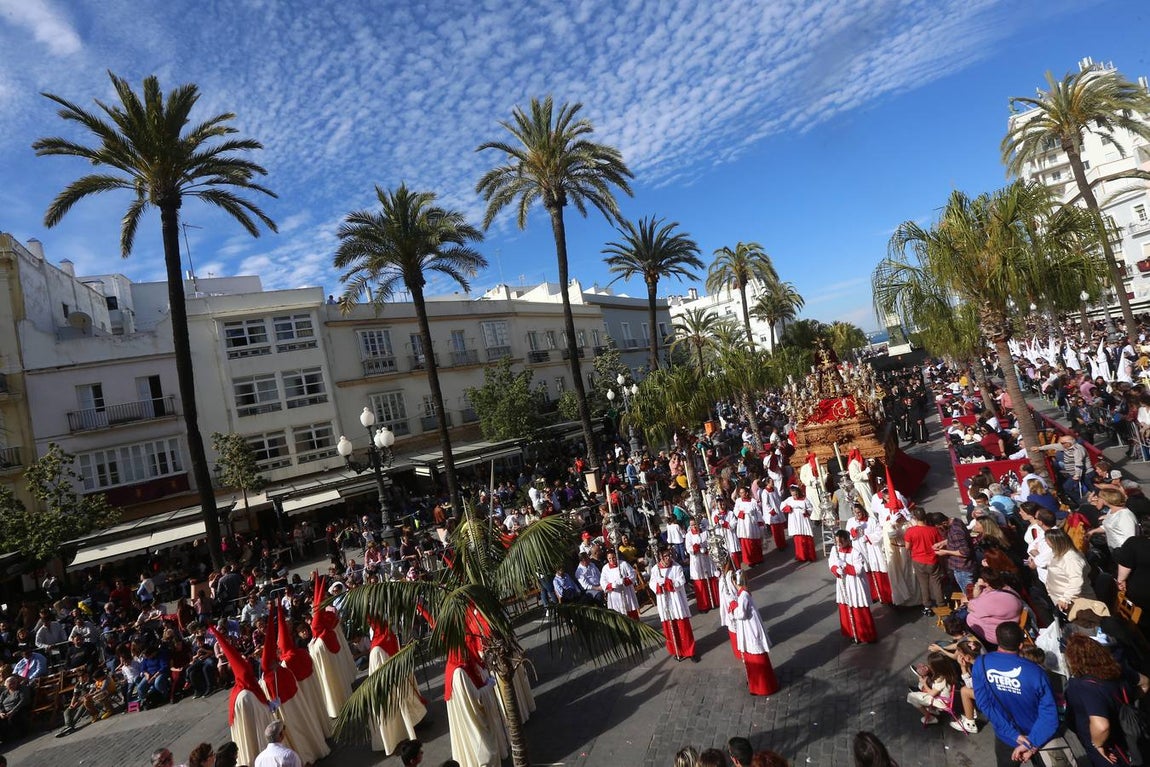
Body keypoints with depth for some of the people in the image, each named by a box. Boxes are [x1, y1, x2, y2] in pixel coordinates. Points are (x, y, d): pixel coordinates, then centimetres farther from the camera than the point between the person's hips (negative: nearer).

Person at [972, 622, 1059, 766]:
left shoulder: (980, 664, -23)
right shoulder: (1036, 672, -26)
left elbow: (984, 704, -19)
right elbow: (1049, 715, -24)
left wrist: (1015, 736, -14)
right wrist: (1031, 744, -21)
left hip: (1006, 738, 0)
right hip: (1036, 736, 0)